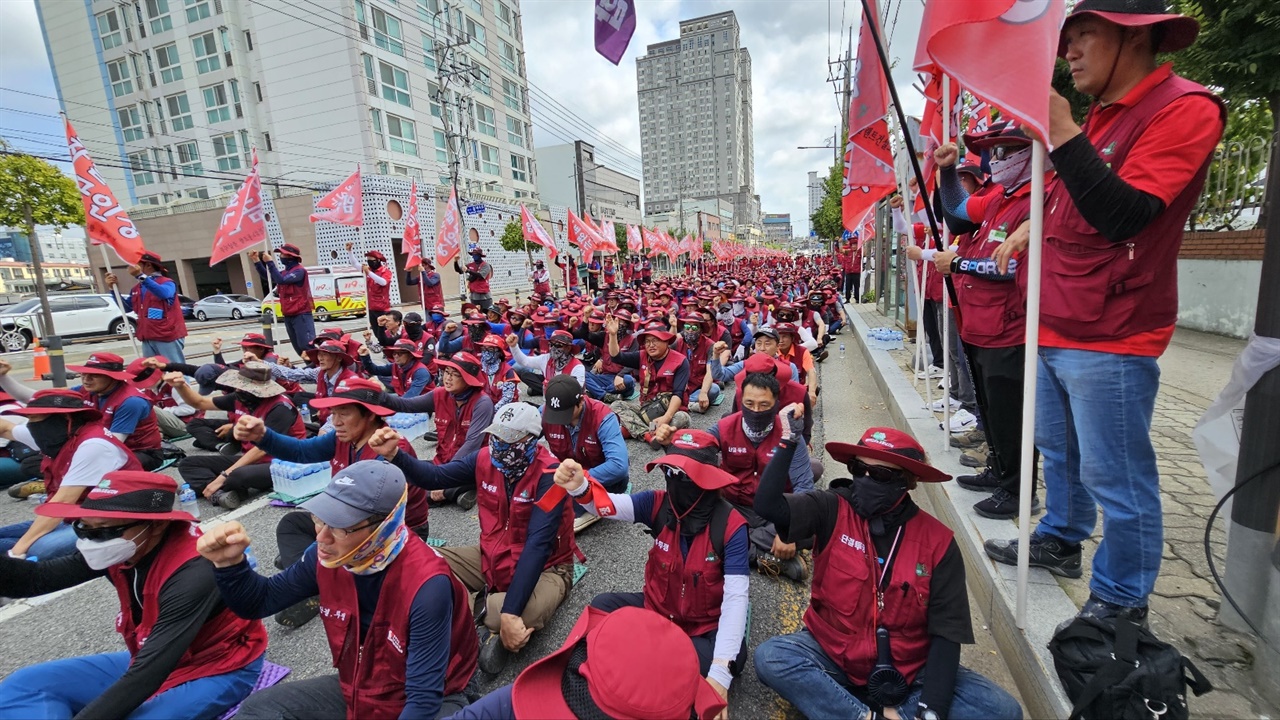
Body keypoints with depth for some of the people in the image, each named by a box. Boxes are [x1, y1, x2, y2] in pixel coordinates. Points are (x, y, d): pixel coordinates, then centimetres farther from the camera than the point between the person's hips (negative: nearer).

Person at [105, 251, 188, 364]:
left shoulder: (167, 283, -5)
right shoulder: (136, 289, 16)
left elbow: (164, 293, -28)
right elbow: (126, 308, 23)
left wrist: (141, 276, -33)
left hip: (168, 337, -8)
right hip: (147, 339, 8)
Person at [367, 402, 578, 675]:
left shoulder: (549, 475, -27)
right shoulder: (486, 458, -9)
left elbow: (537, 546, -32)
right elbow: (435, 477, 2)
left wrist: (509, 613, -38)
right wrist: (394, 455, -16)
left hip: (545, 566, -6)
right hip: (492, 555, 6)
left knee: (523, 617, -38)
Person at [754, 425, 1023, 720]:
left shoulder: (937, 541, -9)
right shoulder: (833, 511, -12)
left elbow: (947, 632, -10)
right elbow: (767, 505, -29)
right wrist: (788, 440, -30)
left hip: (909, 672, 2)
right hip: (833, 658, -1)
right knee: (770, 657, -28)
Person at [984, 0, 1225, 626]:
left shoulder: (1184, 108, -11)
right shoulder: (1100, 116, 16)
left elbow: (1123, 216, -23)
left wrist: (1061, 132, -25)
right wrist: (1030, 229, 14)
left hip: (1109, 340, -9)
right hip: (1055, 328, 9)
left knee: (1115, 476, 2)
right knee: (1058, 448, 21)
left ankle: (1121, 605, 18)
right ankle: (1060, 541, 40)